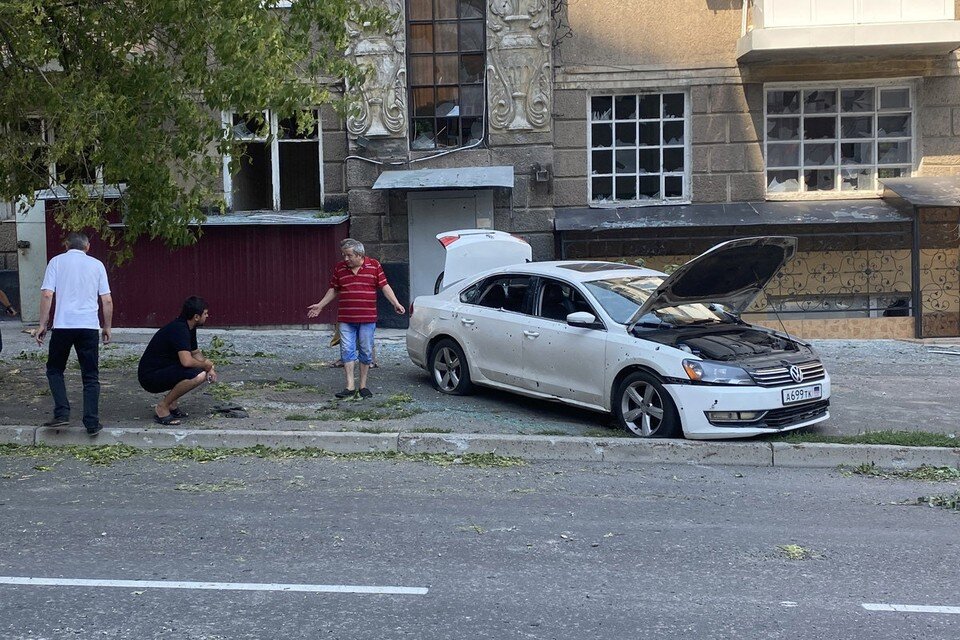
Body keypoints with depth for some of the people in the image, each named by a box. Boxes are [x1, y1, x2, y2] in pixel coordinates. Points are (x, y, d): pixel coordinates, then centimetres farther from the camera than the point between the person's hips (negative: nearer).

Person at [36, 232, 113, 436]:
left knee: (54, 370, 16)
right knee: (90, 376, 7)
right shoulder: (97, 265, 10)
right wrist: (107, 327, 16)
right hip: (89, 327, 1)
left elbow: (47, 294, -3)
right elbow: (107, 300, 7)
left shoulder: (57, 261, 6)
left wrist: (43, 324, 3)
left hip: (63, 325, -1)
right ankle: (92, 423, 1)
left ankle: (62, 413, 1)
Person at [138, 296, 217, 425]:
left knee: (205, 373, 9)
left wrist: (209, 368, 2)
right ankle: (162, 407, -14)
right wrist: (205, 365, -13)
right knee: (197, 375, -29)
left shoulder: (189, 328, 8)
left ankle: (172, 403, 10)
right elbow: (186, 361, -33)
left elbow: (196, 352, 21)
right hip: (150, 377, -10)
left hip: (164, 370, 10)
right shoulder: (179, 329, -22)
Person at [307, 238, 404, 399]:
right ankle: (350, 387, -2)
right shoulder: (339, 268, 7)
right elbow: (333, 290, 16)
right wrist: (320, 305, 14)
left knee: (366, 352, 4)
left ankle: (363, 386, 14)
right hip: (345, 319, 2)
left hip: (367, 319, -2)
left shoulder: (374, 266, 0)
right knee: (347, 351, -3)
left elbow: (385, 286, 1)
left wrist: (396, 304, -10)